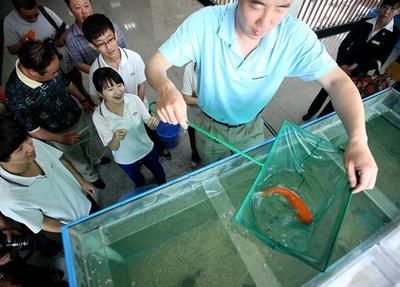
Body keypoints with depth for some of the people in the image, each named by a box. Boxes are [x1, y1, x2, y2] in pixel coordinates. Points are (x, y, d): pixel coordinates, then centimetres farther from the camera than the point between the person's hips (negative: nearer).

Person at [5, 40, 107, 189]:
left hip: (78, 116, 4)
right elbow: (30, 129, -21)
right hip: (60, 132, -4)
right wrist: (61, 139, -15)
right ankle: (91, 177, 53)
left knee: (88, 143, 32)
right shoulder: (17, 96, -36)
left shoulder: (48, 68, -23)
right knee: (77, 159, 23)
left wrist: (83, 100, 6)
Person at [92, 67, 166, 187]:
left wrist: (153, 122, -38)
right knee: (139, 182, 31)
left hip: (147, 149, 2)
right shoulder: (98, 116, -29)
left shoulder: (134, 99, -25)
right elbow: (113, 147, -23)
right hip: (126, 160, -1)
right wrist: (116, 138, -46)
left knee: (160, 175, 31)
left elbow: (149, 123, -14)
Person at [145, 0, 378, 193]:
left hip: (252, 128, 2)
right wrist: (166, 89, -48)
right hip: (210, 126, 0)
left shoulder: (296, 36, -24)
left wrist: (358, 141, -40)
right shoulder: (204, 23, -27)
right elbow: (154, 65, -24)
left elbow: (337, 81, -23)